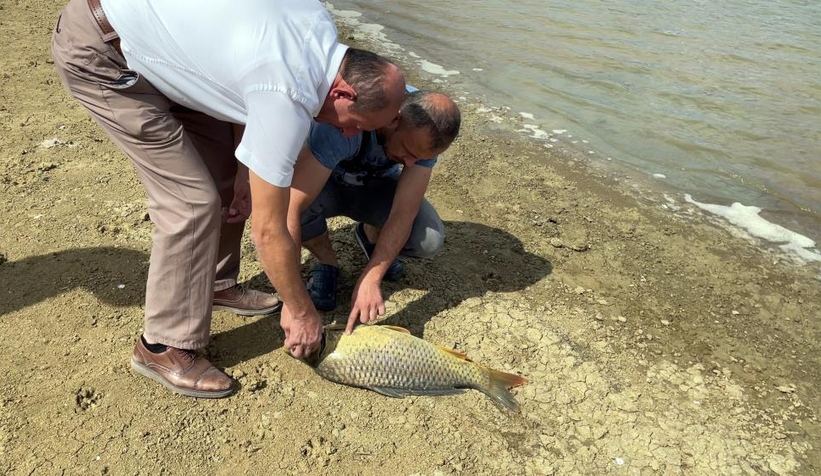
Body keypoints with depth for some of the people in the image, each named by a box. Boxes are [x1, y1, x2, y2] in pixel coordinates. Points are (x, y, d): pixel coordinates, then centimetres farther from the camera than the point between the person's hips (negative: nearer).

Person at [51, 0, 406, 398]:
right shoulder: (288, 100, -30)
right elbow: (268, 231, -21)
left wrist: (244, 168, 3)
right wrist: (300, 312, -7)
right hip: (98, 53, -9)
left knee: (226, 170, 9)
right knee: (191, 200, -12)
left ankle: (216, 283, 27)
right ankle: (163, 347, 3)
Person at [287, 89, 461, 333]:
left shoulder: (426, 131, -26)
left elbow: (405, 211, -27)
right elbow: (291, 207, -45)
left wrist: (370, 279, -38)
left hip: (376, 184, 3)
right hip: (325, 182, -2)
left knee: (430, 241, -24)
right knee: (288, 195, -39)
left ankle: (370, 235, 11)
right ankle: (326, 262, -6)